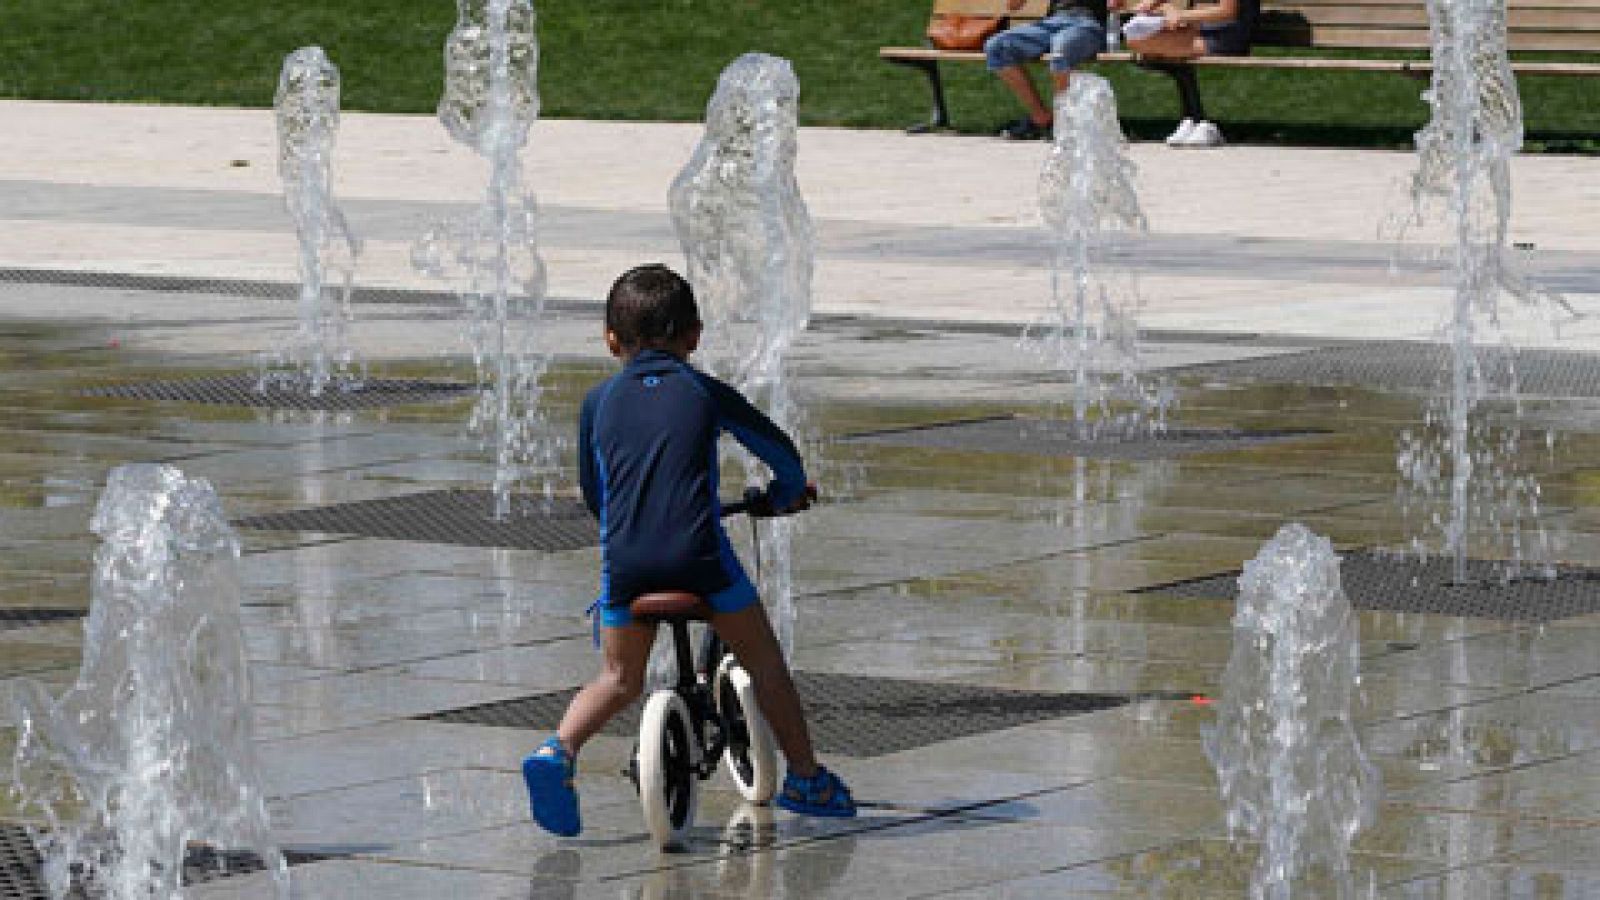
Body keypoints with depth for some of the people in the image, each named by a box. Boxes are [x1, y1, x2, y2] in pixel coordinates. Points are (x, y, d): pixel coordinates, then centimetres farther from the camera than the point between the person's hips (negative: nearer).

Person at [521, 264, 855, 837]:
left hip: (625, 561, 2)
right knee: (764, 661, 16)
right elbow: (780, 449, 19)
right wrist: (787, 492, 40)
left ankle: (560, 749, -7)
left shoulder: (600, 401, 14)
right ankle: (805, 779, 21)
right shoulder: (706, 393, 10)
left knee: (618, 679, 18)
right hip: (699, 554, -2)